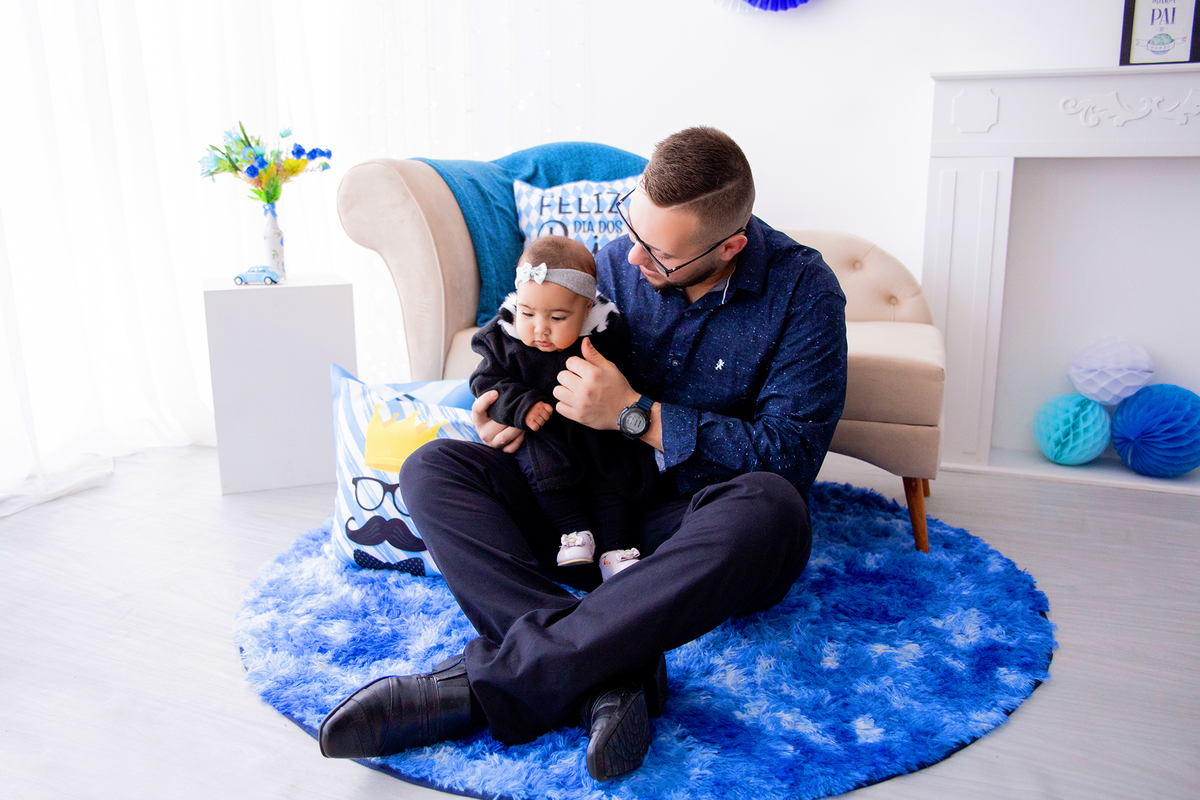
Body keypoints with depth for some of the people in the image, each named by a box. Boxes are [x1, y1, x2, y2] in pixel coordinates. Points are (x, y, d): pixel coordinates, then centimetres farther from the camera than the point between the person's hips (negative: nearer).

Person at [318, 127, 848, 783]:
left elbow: (791, 452, -18)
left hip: (702, 529, -3)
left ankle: (490, 680, -36)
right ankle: (607, 674, -35)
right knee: (431, 469, -14)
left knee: (770, 507, -41)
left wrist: (635, 413, -20)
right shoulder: (617, 261, 1)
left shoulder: (804, 291, -11)